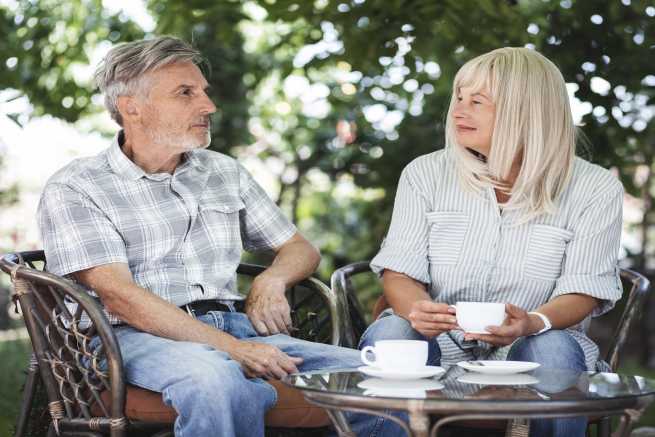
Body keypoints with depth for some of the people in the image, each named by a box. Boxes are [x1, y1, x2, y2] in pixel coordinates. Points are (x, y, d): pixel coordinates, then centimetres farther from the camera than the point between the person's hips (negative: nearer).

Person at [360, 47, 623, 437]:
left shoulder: (595, 189, 0)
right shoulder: (426, 174, 5)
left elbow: (583, 291, -6)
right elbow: (399, 273, -1)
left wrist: (533, 323, -29)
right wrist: (417, 309, -26)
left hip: (525, 352, -1)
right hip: (440, 347, 1)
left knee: (552, 347, -33)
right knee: (389, 333, -30)